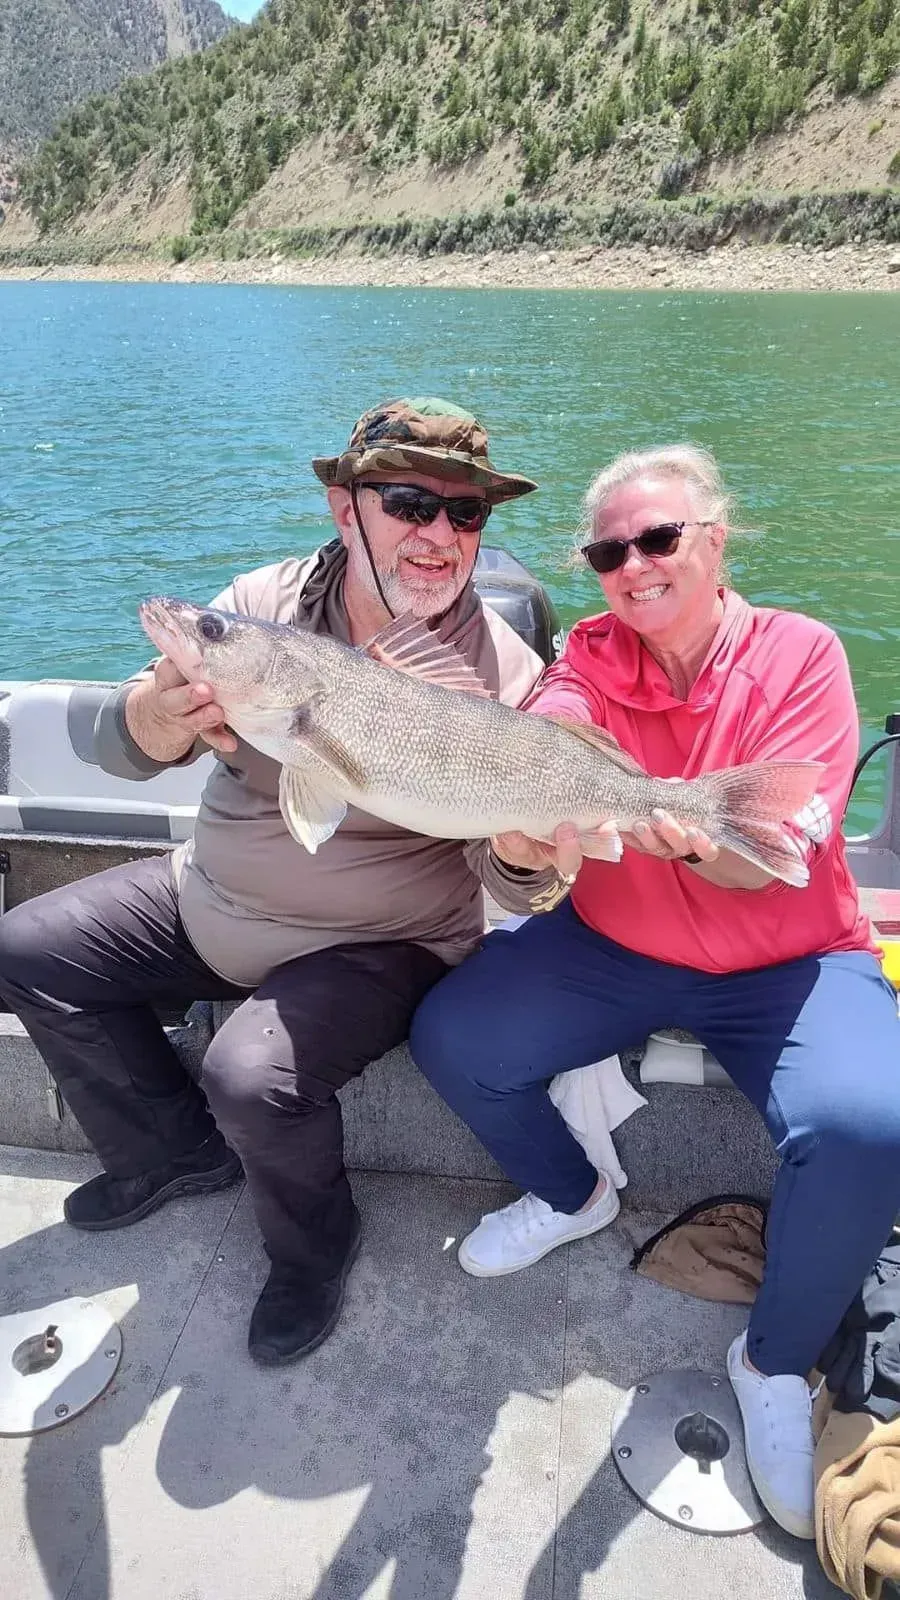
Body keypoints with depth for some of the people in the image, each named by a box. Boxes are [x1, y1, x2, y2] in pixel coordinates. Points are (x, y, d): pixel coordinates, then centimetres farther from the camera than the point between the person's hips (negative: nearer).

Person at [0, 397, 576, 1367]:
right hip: (208, 900, 6)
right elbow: (117, 748, -11)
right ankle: (175, 1150, 24)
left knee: (257, 1077, -29)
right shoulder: (264, 602, -7)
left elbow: (520, 889, -16)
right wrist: (158, 717, -35)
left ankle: (314, 1248, 8)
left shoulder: (500, 669, -15)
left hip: (377, 946, -5)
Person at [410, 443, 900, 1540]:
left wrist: (682, 837, -43)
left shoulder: (797, 654, -10)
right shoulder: (592, 655, -2)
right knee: (451, 1039, -12)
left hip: (789, 963, -2)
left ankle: (776, 1361, 3)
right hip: (613, 947, 3)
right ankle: (570, 1195, 19)